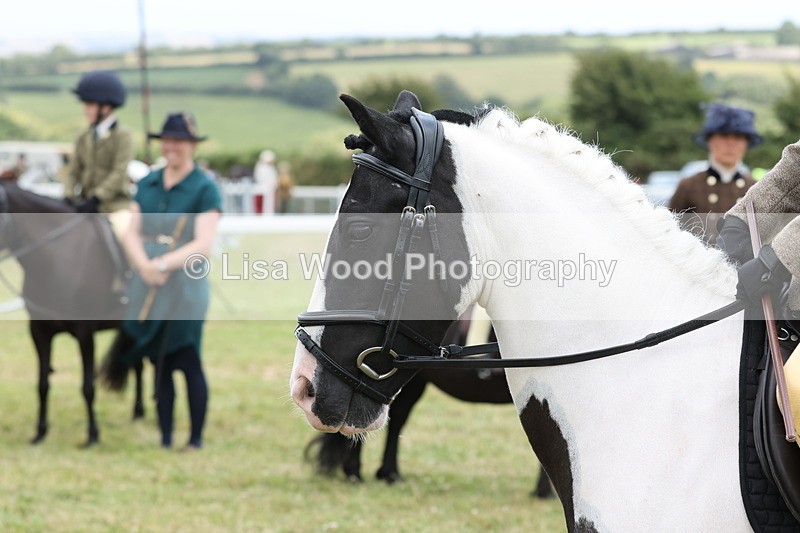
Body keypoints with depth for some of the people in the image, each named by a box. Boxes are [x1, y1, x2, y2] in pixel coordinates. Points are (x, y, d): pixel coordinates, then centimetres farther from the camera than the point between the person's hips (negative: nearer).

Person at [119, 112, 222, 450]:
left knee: (188, 362, -2)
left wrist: (165, 264, -23)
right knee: (160, 364, 10)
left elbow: (204, 244, -14)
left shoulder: (205, 188, -6)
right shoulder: (147, 185, 10)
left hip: (185, 286, -5)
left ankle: (196, 437, 9)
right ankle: (165, 437, 17)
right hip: (148, 288, 5)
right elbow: (132, 234, 6)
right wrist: (144, 265, -13)